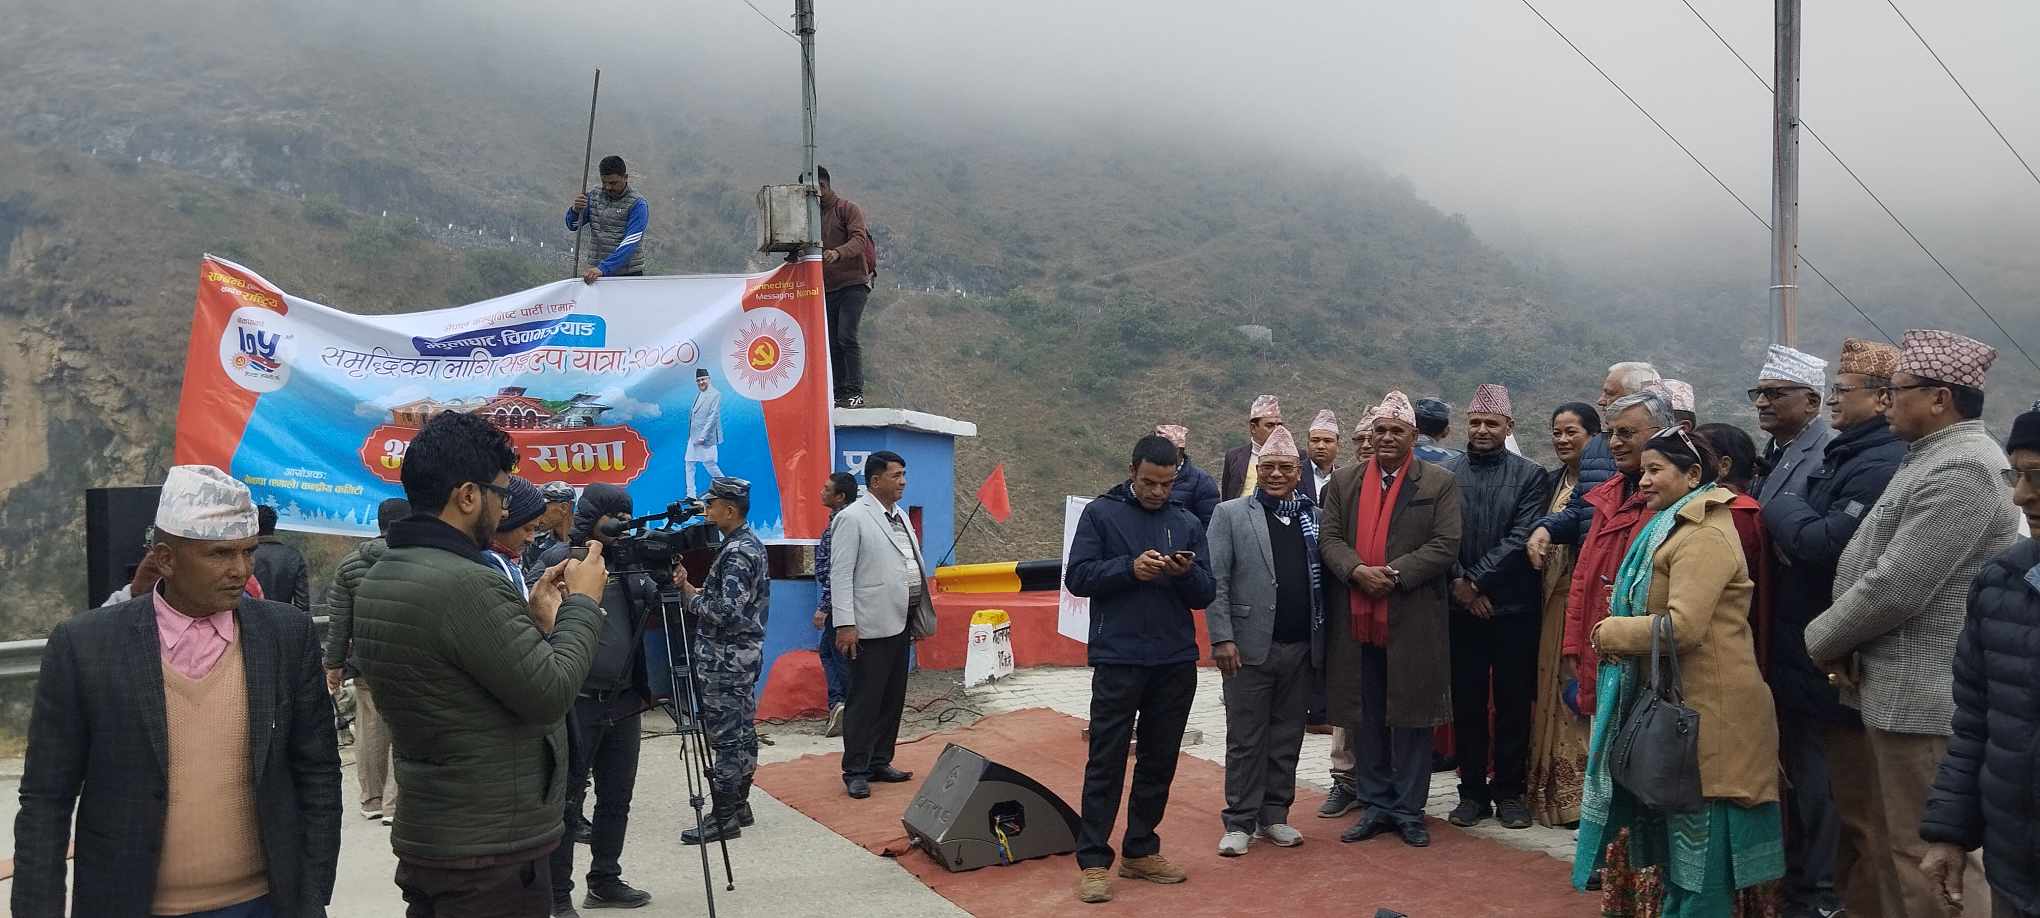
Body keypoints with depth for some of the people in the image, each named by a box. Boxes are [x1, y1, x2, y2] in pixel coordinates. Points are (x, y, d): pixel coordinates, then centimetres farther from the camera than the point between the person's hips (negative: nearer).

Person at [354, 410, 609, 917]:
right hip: (493, 856, -9)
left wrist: (534, 616, 10)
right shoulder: (465, 583, -23)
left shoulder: (377, 581, 8)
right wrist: (582, 603, -7)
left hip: (426, 839, 9)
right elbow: (551, 694, -19)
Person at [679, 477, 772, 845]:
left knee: (725, 737, -4)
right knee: (743, 732, 15)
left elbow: (725, 611, -25)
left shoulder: (736, 553, -19)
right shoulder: (751, 543, 13)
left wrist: (689, 591, -12)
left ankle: (724, 818, 1)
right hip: (744, 653, 10)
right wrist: (698, 588, 7)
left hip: (725, 660, -10)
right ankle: (739, 804, 24)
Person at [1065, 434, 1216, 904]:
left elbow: (1206, 594, 8)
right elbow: (1077, 577, -6)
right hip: (1119, 659, -4)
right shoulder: (1101, 513, 0)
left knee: (1159, 761, 11)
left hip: (1176, 662, 4)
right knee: (1106, 762, -1)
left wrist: (1187, 573, -13)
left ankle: (1141, 851, 23)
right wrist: (1130, 568, -19)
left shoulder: (1187, 524, 10)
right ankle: (1094, 861, 5)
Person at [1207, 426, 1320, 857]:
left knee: (1287, 738, 11)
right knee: (1245, 739, 3)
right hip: (1251, 646, -3)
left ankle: (1275, 815, 24)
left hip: (1301, 648, 3)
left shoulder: (1314, 518, 10)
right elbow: (1216, 581, -4)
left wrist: (1323, 639, 2)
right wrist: (1222, 638, -12)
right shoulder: (1230, 514, 1)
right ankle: (1240, 822, 13)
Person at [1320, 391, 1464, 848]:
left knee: (1411, 716, 5)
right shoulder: (1344, 481, 10)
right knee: (1365, 718, 10)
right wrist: (1357, 571, -15)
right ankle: (1375, 805, 22)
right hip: (1356, 620, 3)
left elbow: (1445, 545, -8)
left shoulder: (1440, 483, 1)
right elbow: (1329, 538, 3)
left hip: (1413, 618, -3)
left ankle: (1409, 810, 17)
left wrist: (1393, 573, -17)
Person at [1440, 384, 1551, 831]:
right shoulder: (1445, 472, 5)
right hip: (1461, 606, 1)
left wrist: (1476, 580, -12)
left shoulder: (1530, 476, 1)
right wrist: (1459, 583, -11)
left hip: (1512, 606, -1)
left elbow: (1521, 538, -8)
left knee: (1514, 703, 6)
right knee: (1466, 702, 7)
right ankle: (1472, 790, 17)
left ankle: (1511, 790, 18)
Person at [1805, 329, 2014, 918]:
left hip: (1925, 698, -11)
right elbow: (1873, 567, 20)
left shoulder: (1959, 472, -18)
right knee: (1891, 846, 19)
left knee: (1930, 861, -3)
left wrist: (1822, 638, -6)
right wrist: (1841, 641, 5)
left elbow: (1894, 589, -23)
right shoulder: (1932, 458, 17)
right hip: (1898, 692, 11)